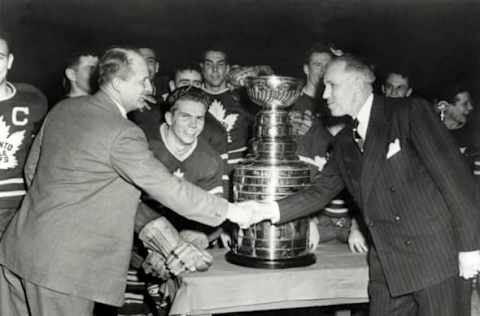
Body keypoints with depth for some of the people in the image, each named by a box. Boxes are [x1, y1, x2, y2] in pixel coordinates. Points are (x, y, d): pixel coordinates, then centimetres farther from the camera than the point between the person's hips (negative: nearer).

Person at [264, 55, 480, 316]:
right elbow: (320, 192, 13)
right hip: (388, 267, 6)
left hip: (439, 256, -5)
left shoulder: (410, 112, -6)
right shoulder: (344, 143, 14)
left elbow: (453, 174, -10)